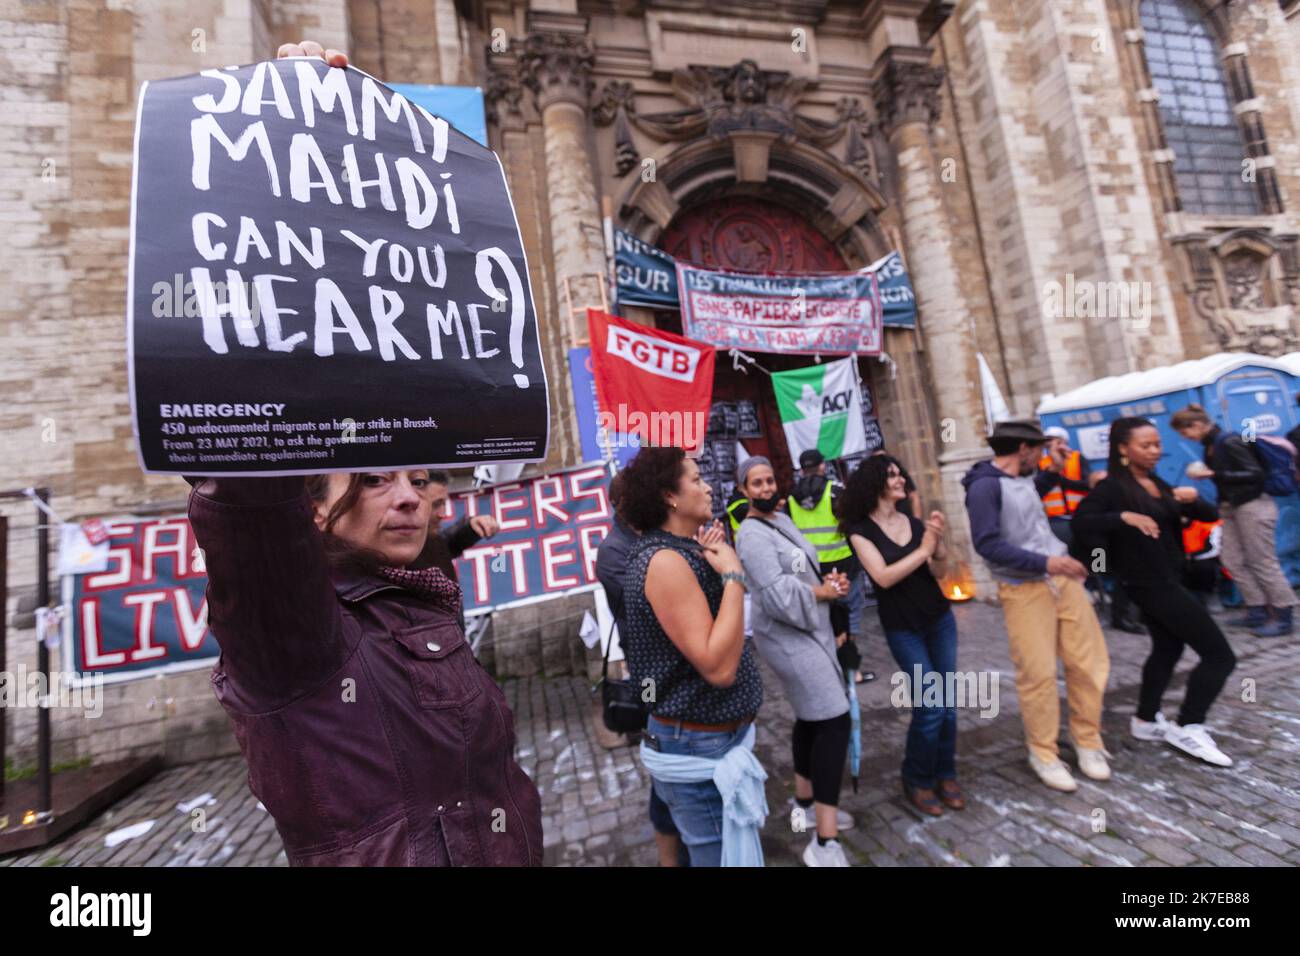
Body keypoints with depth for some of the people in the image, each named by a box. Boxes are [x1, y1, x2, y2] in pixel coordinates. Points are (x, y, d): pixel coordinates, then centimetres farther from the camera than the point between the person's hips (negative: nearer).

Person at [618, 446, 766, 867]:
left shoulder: (682, 552, 5)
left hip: (712, 739, 9)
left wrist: (713, 560, -3)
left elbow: (719, 637, 8)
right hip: (698, 750, -9)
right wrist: (733, 575, -25)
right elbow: (719, 667, -29)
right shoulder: (664, 560, -25)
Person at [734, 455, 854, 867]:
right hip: (788, 638, -9)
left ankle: (805, 802, 38)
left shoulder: (783, 520, 11)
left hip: (810, 630, 9)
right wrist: (821, 593, -13)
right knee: (835, 721, -11)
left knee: (810, 718, 19)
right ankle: (825, 843, -2)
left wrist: (830, 580, 0)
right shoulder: (753, 535, -19)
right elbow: (776, 594, -25)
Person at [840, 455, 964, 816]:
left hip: (940, 618, 5)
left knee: (948, 702, 9)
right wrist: (922, 550, -15)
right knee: (929, 705, -5)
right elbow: (883, 576, -20)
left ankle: (946, 774, 29)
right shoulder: (861, 530, -10)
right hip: (902, 628, -5)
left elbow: (941, 569, 1)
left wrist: (938, 541, -16)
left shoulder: (914, 522, 4)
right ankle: (917, 780, 18)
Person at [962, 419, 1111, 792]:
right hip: (1024, 590, -8)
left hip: (1063, 578, 8)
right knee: (1039, 674, -3)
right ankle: (1043, 754, 17)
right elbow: (988, 544, -21)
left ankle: (1088, 741, 30)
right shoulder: (985, 486, -14)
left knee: (1090, 663, 9)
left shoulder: (1023, 480, 14)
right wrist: (1044, 563, -22)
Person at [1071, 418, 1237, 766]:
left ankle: (1146, 721, 34)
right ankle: (1188, 727, 8)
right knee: (1220, 654, -5)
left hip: (1167, 579, 9)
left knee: (1167, 649, 19)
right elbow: (1081, 521, -26)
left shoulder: (1159, 484, 10)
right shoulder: (1114, 487, -15)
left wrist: (1194, 499, -10)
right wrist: (1124, 516, -36)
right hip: (1151, 583, -9)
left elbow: (1210, 516, 10)